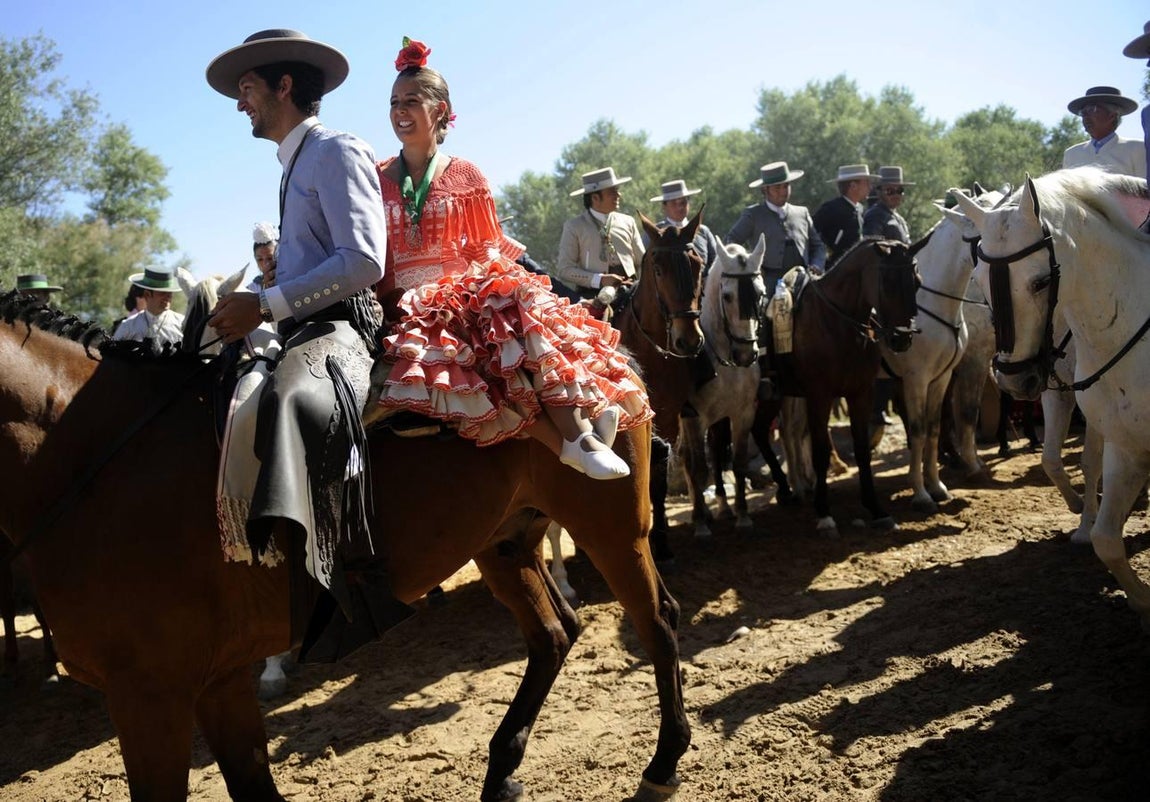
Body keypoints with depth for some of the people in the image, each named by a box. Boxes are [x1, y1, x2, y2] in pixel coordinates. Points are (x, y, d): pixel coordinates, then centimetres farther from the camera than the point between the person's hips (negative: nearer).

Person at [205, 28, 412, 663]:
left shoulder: (335, 152, -2)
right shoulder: (294, 165, 28)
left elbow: (363, 262, -16)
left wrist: (264, 305, -17)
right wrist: (245, 311, 16)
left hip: (340, 327, -11)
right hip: (300, 333, 11)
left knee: (290, 400, -39)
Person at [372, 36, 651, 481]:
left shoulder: (465, 176, 11)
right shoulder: (377, 180, 11)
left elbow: (488, 250, 10)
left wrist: (479, 281, -11)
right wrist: (375, 300, -8)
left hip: (468, 290, 1)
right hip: (408, 306, -1)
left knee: (518, 310, -34)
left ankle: (577, 429, -41)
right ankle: (571, 440, -39)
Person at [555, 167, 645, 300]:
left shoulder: (628, 222, 16)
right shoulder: (574, 227, 5)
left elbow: (643, 262, 20)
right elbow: (564, 269, -1)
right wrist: (600, 280, -12)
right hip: (592, 293, -3)